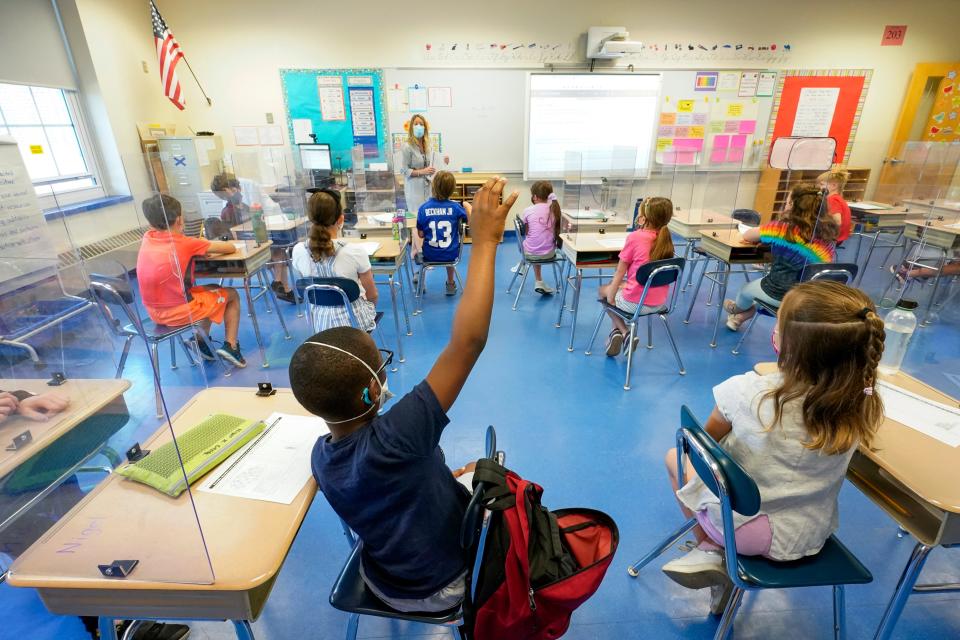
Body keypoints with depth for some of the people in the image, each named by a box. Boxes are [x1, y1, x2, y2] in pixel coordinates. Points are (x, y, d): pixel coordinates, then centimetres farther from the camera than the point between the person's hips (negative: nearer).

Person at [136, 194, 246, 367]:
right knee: (232, 295, 17)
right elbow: (231, 248, -8)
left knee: (212, 289, 29)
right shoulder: (186, 243, -15)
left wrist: (201, 247, 8)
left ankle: (202, 342, 27)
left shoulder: (147, 238, 1)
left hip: (154, 313, 7)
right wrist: (213, 245, 14)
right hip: (179, 313, -7)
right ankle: (230, 345, 8)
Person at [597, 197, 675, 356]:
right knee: (614, 285, 29)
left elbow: (620, 272, -9)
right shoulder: (665, 239, 2)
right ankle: (617, 332, 25)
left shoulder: (635, 237, -15)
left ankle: (624, 333, 13)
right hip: (659, 302, 6)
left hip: (636, 303, -6)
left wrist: (610, 295, 1)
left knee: (603, 290, 22)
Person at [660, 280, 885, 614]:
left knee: (677, 455, 19)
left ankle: (708, 550, 19)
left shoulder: (747, 392, -29)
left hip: (743, 528, -4)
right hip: (812, 536, 4)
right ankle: (718, 551, 22)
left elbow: (710, 438, -6)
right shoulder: (862, 405, -20)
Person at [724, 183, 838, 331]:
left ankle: (738, 309, 56)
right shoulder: (827, 231, 0)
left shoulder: (783, 228, -16)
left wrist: (767, 239, 18)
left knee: (746, 289, 26)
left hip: (784, 294, -5)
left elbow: (746, 237, -3)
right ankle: (741, 315, 45)